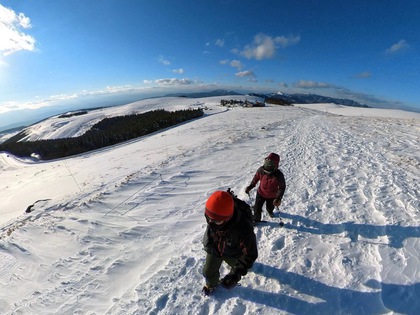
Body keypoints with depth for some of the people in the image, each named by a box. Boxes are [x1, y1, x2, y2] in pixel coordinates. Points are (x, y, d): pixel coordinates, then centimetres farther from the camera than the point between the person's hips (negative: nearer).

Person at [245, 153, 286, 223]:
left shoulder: (279, 175, -31)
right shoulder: (261, 170, -24)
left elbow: (282, 187, -19)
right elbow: (255, 179, -5)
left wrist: (278, 198, -29)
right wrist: (250, 187, -6)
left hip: (272, 196, 0)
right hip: (261, 193, 1)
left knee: (270, 207, 28)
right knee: (257, 208, 7)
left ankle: (270, 211, 66)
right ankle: (256, 219, 36)